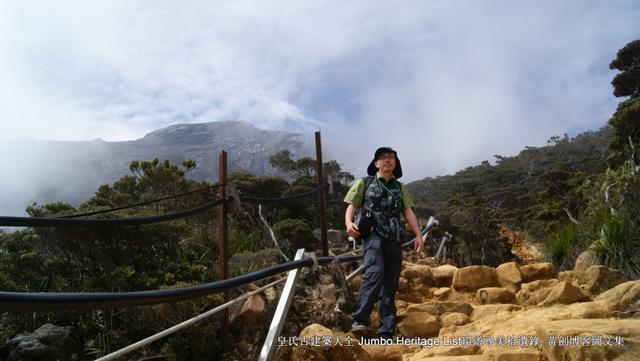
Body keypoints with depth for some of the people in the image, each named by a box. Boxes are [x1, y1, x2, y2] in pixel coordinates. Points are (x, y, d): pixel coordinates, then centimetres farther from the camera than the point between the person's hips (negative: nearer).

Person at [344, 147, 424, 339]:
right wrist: (349, 223, -18)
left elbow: (408, 212, 15)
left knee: (390, 285, 3)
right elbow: (351, 206, 4)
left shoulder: (400, 188, 22)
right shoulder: (364, 183, 11)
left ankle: (386, 332, 8)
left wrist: (419, 235, 0)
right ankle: (359, 319, -25)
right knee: (375, 272, -29)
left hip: (394, 240, 5)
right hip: (373, 235, -4)